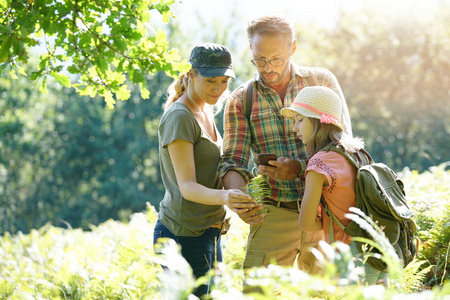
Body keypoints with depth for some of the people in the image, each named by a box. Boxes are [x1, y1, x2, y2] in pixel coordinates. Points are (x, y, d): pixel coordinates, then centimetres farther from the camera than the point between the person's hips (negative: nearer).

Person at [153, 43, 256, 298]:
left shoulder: (205, 111, 12)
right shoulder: (179, 117, -16)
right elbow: (187, 186, -24)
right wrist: (223, 197, -42)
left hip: (209, 233, 9)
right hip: (184, 235, -9)